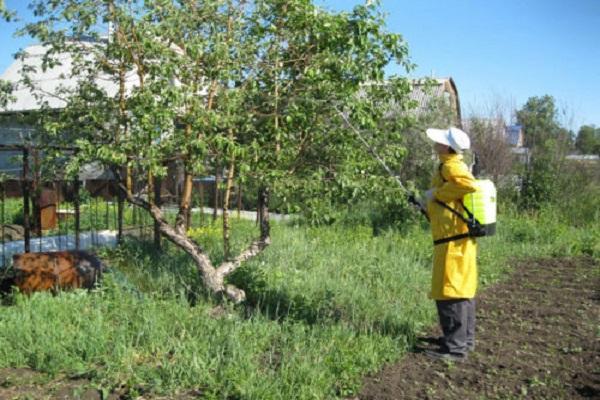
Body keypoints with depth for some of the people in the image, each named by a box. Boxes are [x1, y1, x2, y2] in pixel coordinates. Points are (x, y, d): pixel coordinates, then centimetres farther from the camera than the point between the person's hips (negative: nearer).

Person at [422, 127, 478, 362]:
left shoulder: (451, 166, -13)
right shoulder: (453, 166, 17)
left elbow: (469, 184, -32)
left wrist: (437, 193, -21)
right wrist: (430, 207, 23)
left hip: (452, 239, -11)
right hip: (461, 237, 11)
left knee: (449, 291, -8)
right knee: (462, 289, 17)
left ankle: (455, 348, -3)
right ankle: (465, 339, 28)